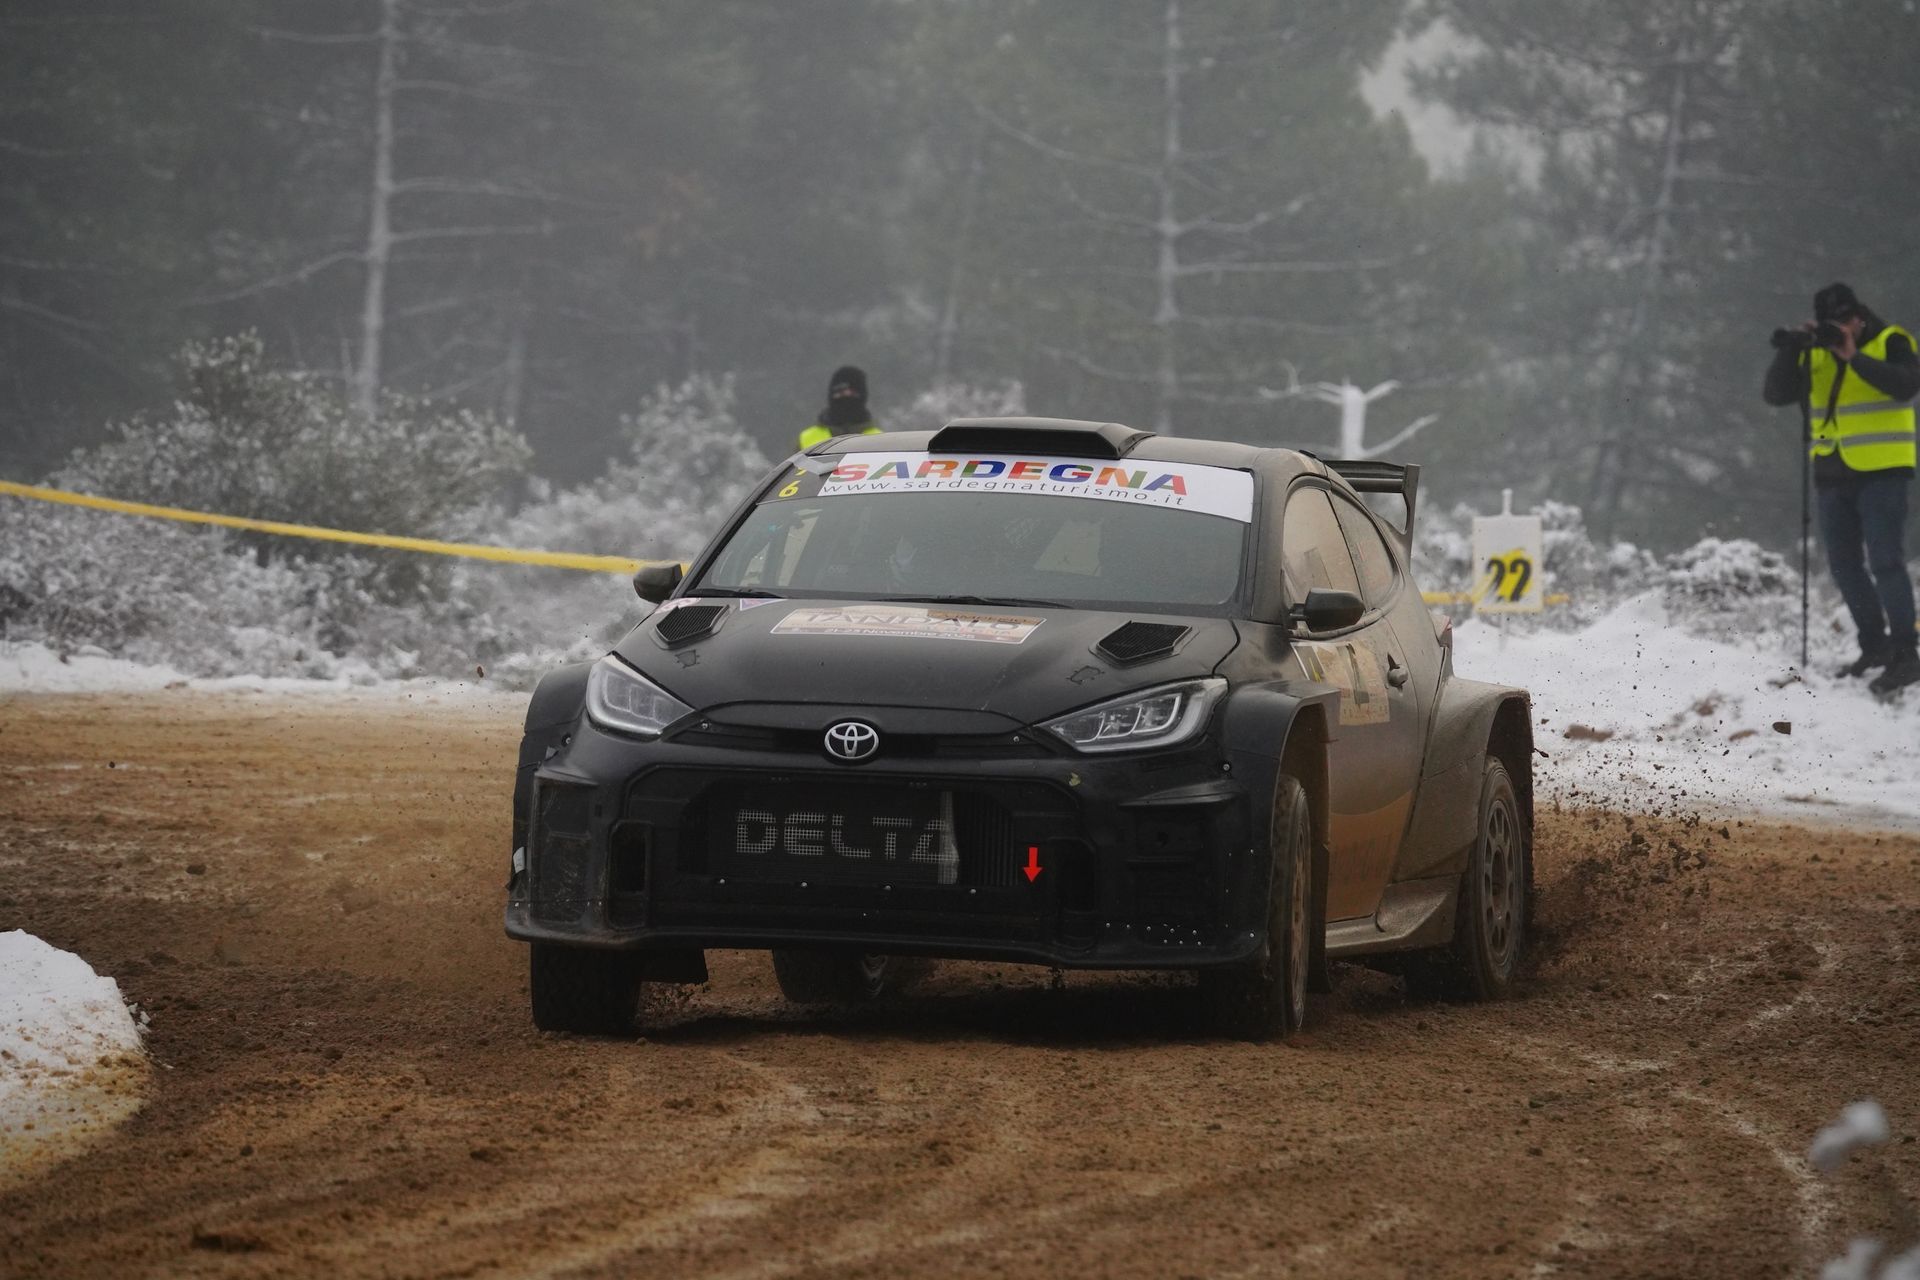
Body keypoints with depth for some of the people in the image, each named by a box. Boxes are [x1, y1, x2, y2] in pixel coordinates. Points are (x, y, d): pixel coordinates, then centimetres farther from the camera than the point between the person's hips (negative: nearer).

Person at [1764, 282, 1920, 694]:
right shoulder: (1815, 354, 9)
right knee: (1844, 566, 11)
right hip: (1833, 474, 7)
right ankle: (1875, 645, 24)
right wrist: (1790, 350, -12)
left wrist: (1854, 357, -25)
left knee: (1885, 562, -14)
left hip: (1882, 472, -7)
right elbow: (1776, 394, 1)